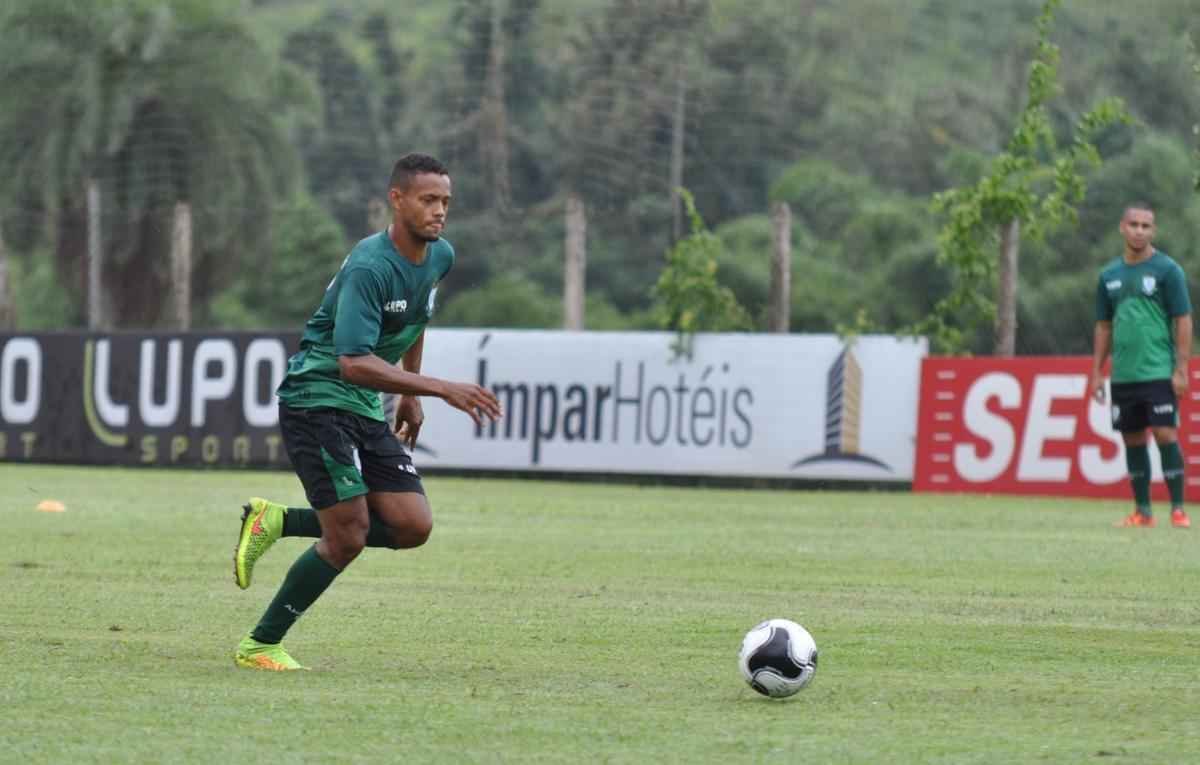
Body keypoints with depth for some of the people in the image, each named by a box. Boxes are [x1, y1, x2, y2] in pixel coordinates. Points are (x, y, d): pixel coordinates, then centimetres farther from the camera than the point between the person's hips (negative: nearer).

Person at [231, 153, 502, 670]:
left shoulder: (440, 257, 4)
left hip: (367, 412, 8)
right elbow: (354, 363, -32)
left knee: (413, 527, -3)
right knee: (349, 535, -13)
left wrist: (410, 394, 24)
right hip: (316, 400, -8)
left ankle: (278, 522, 12)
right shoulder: (369, 268, -23)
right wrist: (443, 389, -36)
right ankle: (258, 646, 2)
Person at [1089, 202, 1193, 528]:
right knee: (1133, 440, 7)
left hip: (1159, 373, -5)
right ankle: (1142, 511, 13)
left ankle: (1178, 509, -5)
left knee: (1165, 435, -10)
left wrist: (1182, 369, -11)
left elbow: (1183, 321, -4)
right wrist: (1096, 372, 11)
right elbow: (1103, 327, 17)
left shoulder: (1167, 269, -3)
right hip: (1123, 376, 5)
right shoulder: (1110, 275, 11)